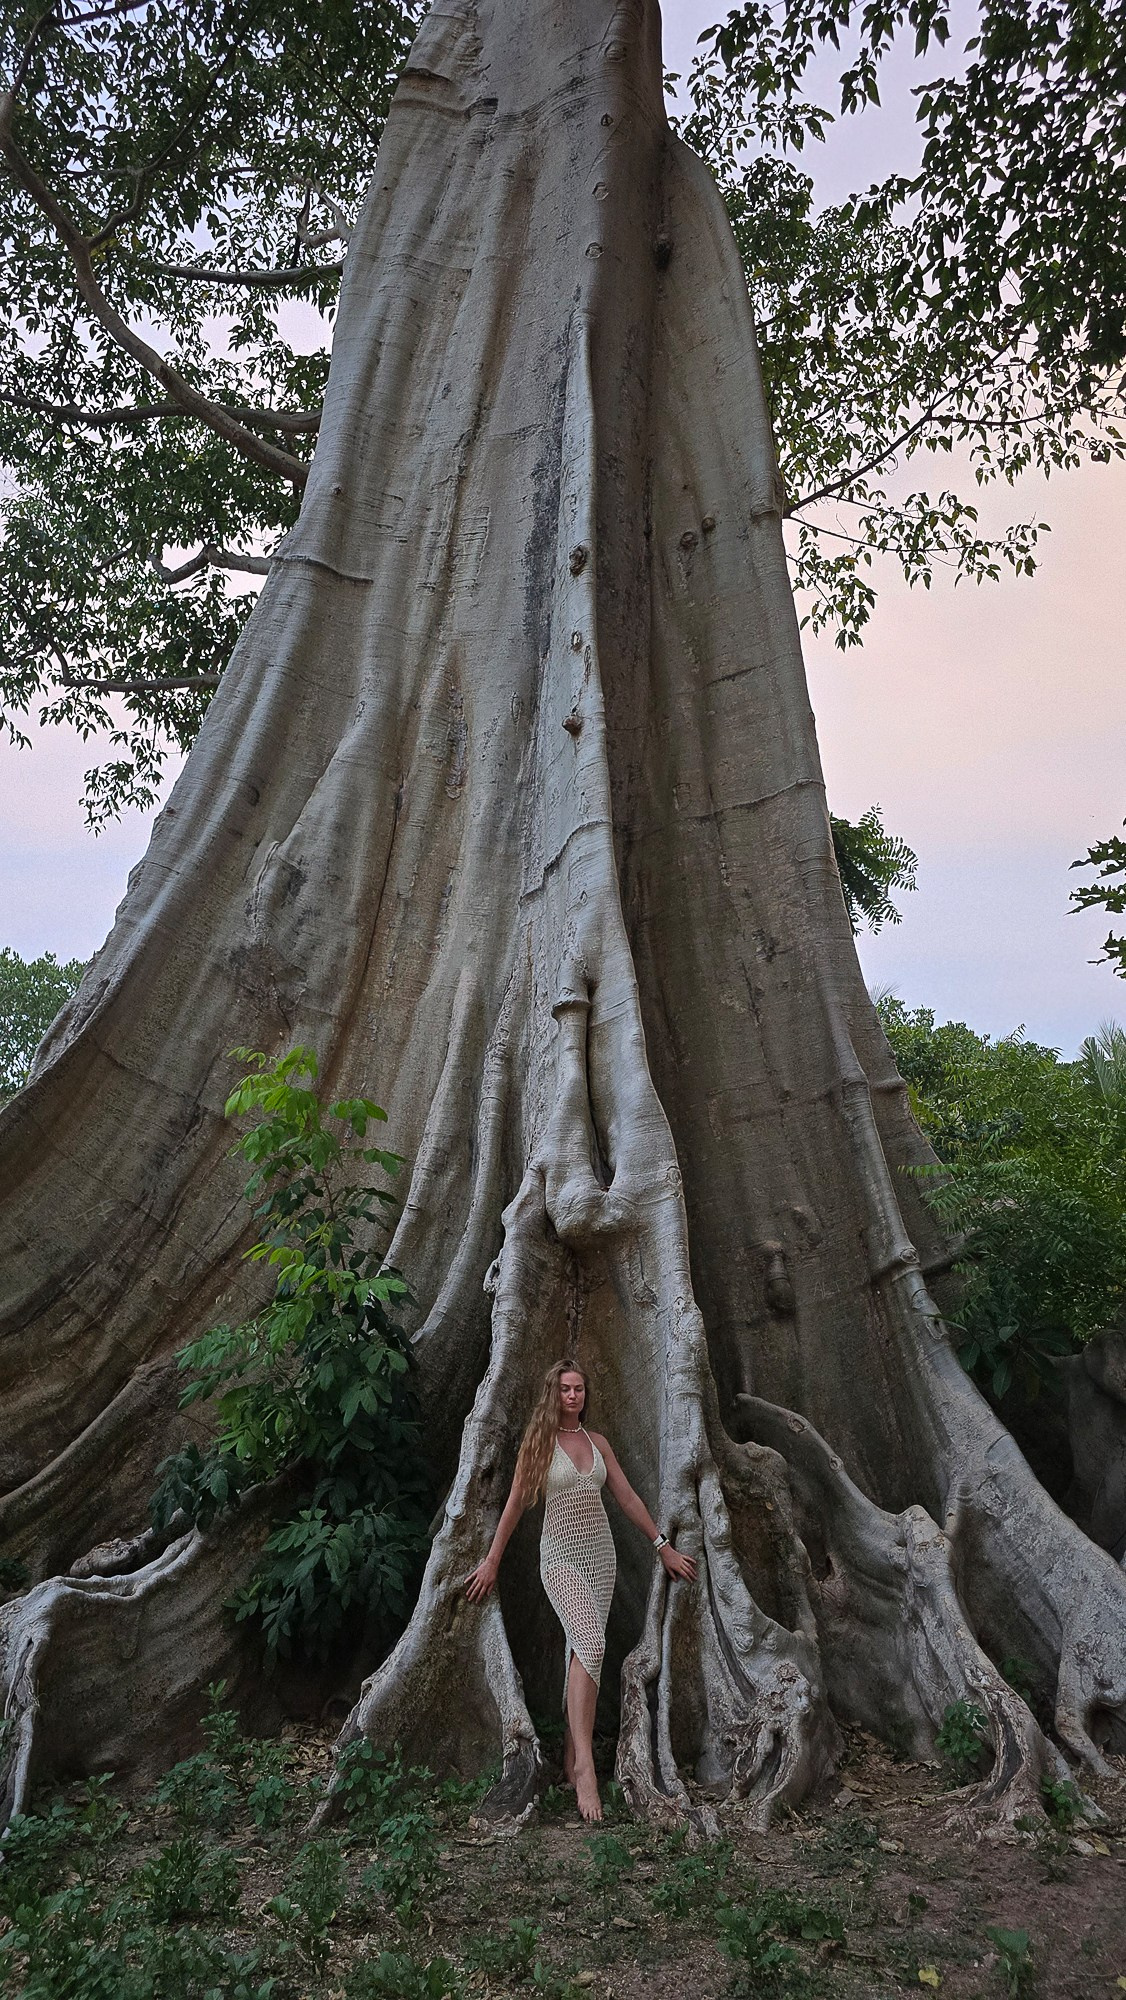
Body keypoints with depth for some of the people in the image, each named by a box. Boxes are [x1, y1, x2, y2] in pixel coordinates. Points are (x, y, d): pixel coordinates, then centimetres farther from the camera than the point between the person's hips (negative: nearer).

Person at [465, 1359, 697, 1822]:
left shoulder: (597, 1441, 10)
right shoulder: (539, 1441, -2)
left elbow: (627, 1497, 13)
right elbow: (516, 1504, 1)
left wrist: (663, 1546, 11)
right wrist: (492, 1562, 2)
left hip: (600, 1554, 5)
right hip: (561, 1557, -5)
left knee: (583, 1651, 4)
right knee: (590, 1644, -22)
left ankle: (571, 1757, 15)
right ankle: (585, 1764, -22)